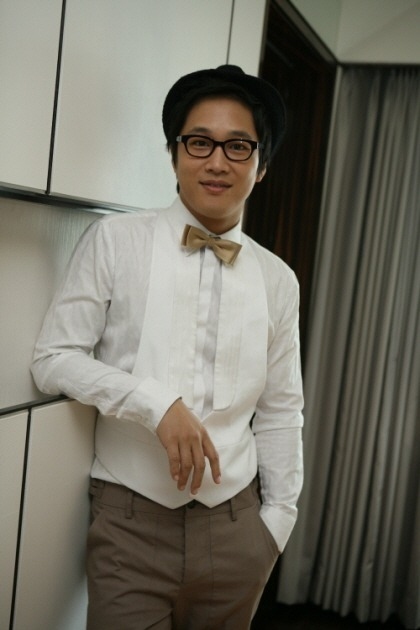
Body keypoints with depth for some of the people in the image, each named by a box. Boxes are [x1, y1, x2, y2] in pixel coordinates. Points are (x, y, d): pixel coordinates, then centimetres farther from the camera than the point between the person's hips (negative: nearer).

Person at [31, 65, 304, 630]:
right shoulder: (116, 240, -4)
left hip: (235, 527, 3)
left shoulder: (278, 280, 5)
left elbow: (281, 411, 10)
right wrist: (156, 403, -17)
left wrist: (279, 516, 9)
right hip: (130, 521, -2)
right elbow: (53, 360, -6)